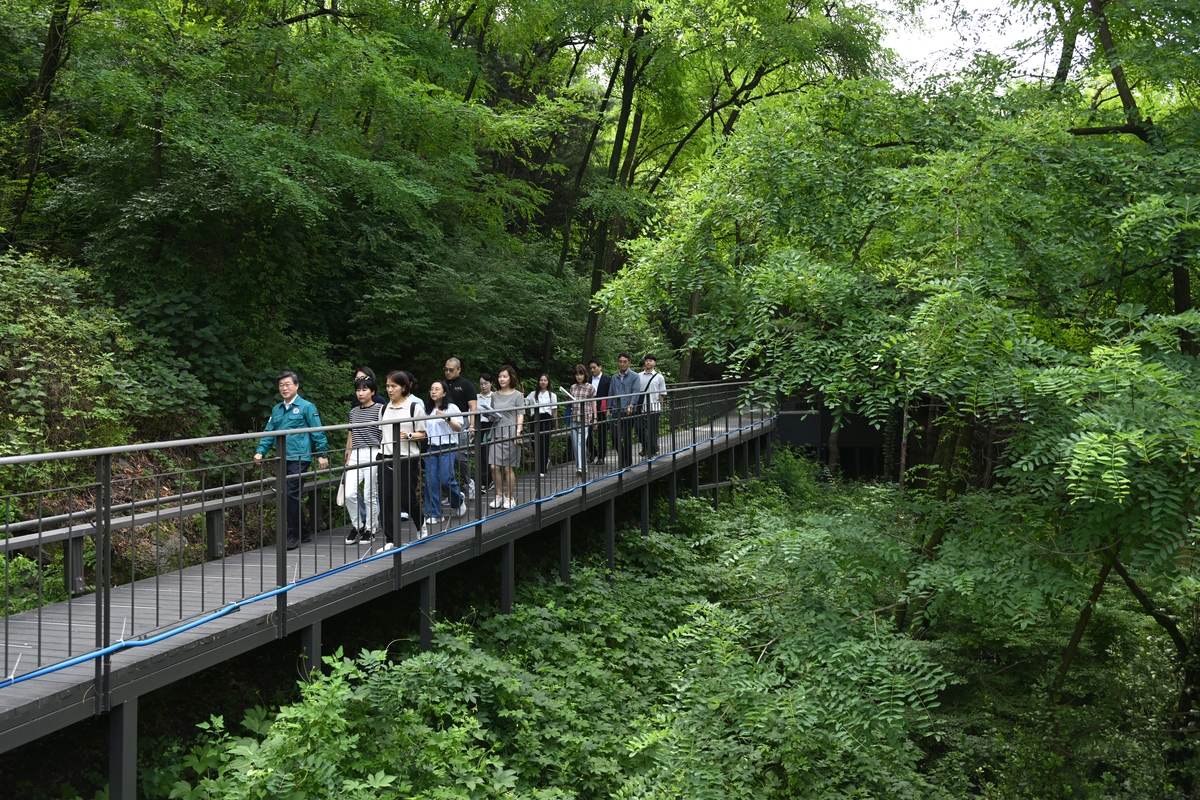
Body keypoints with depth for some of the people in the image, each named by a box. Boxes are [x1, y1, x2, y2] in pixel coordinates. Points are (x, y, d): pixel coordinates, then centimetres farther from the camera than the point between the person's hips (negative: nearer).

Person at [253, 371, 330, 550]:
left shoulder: (306, 407, -3)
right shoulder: (276, 410, 16)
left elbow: (318, 433, -5)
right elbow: (269, 433, 14)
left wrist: (321, 454, -9)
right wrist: (261, 451, 0)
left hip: (299, 458, -7)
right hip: (283, 459, 7)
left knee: (292, 496, -10)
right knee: (287, 497, 10)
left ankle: (294, 536, -3)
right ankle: (303, 533, 22)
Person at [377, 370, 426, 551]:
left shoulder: (415, 406, -3)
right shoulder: (385, 408, 11)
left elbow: (422, 434, -2)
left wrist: (409, 435, -19)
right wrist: (381, 446, 11)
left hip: (407, 458, -4)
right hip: (386, 459, 4)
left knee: (407, 497, 1)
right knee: (386, 498, -2)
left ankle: (422, 525, 31)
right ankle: (390, 540, 4)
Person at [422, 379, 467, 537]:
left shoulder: (451, 408, 0)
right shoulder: (427, 409, 13)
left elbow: (459, 428, -6)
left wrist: (447, 418, -19)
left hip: (448, 447, -4)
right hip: (432, 447, 4)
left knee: (446, 478, -13)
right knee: (430, 481, -3)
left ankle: (459, 501, 17)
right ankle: (434, 515, 3)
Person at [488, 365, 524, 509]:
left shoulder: (517, 395, 1)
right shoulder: (495, 396, 14)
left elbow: (520, 416, -4)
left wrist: (518, 432, -16)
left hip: (511, 434, -4)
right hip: (497, 434, 4)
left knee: (508, 468, -1)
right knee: (495, 467, -3)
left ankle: (510, 498, 10)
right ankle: (499, 496, 12)